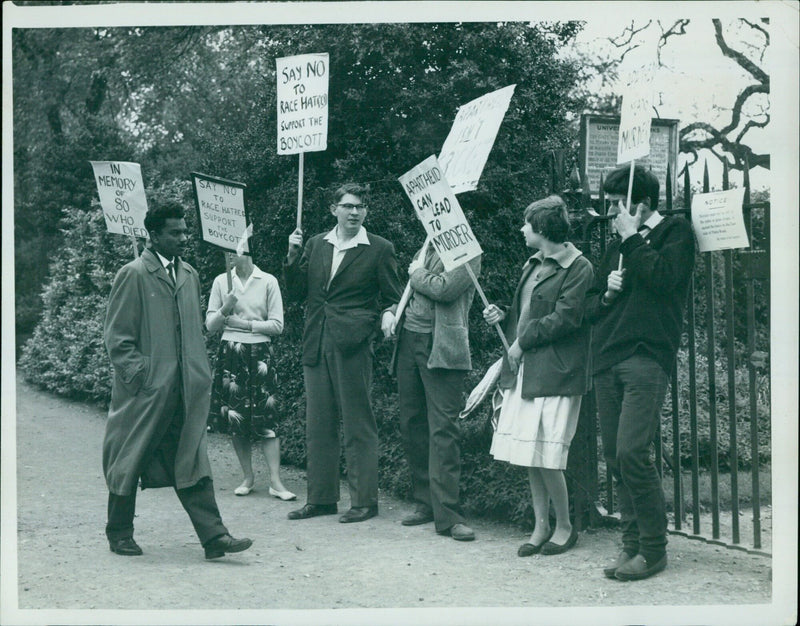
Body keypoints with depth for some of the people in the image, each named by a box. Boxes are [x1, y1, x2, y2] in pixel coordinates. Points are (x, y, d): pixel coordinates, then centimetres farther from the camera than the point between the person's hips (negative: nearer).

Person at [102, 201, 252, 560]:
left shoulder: (189, 274, 13)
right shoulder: (133, 275, -8)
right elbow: (118, 338, -8)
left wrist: (200, 374, 13)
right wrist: (140, 376, -14)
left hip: (185, 389, 6)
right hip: (146, 390, -6)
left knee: (192, 462, 3)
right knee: (130, 461, 7)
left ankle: (213, 536, 1)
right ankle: (119, 533, 23)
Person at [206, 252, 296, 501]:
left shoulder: (268, 282, 1)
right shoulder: (221, 282, 7)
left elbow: (277, 325, -1)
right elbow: (210, 325, 8)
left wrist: (245, 324, -8)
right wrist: (225, 309, -10)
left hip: (260, 354, -2)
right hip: (230, 354, 2)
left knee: (266, 417, -7)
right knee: (235, 419, 3)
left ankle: (275, 481, -4)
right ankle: (248, 476, 17)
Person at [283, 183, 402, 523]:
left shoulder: (379, 249, 1)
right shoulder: (315, 245, 14)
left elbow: (392, 297, 5)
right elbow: (296, 292, 12)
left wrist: (388, 314, -17)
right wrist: (293, 255, 0)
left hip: (353, 345, -5)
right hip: (316, 344, 5)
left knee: (358, 425, -1)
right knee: (317, 424, 10)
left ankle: (364, 500, 8)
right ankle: (321, 498, 20)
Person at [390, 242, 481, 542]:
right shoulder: (426, 249, 19)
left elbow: (445, 289, -17)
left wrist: (417, 273, -2)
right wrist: (393, 313, 12)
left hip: (441, 347, -7)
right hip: (408, 341, 7)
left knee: (443, 430, -9)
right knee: (411, 426, 9)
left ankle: (447, 514, -7)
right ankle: (424, 503, 20)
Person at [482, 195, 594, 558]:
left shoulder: (578, 268, -8)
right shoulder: (532, 266, 18)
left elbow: (565, 318, -16)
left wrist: (523, 340, -10)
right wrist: (503, 316, 7)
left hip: (554, 374, -8)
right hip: (523, 371, 8)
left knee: (547, 458, -6)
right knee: (528, 455, 9)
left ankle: (565, 526, 11)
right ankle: (541, 526, 19)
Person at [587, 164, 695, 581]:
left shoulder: (675, 232, 5)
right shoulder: (617, 245, 24)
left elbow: (663, 278, -14)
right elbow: (592, 307, 25)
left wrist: (633, 239, -4)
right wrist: (607, 293, 4)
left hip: (646, 358, -7)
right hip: (607, 359, 7)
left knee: (631, 453, -14)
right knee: (615, 457, 4)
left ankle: (653, 549, -3)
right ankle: (632, 543, 12)